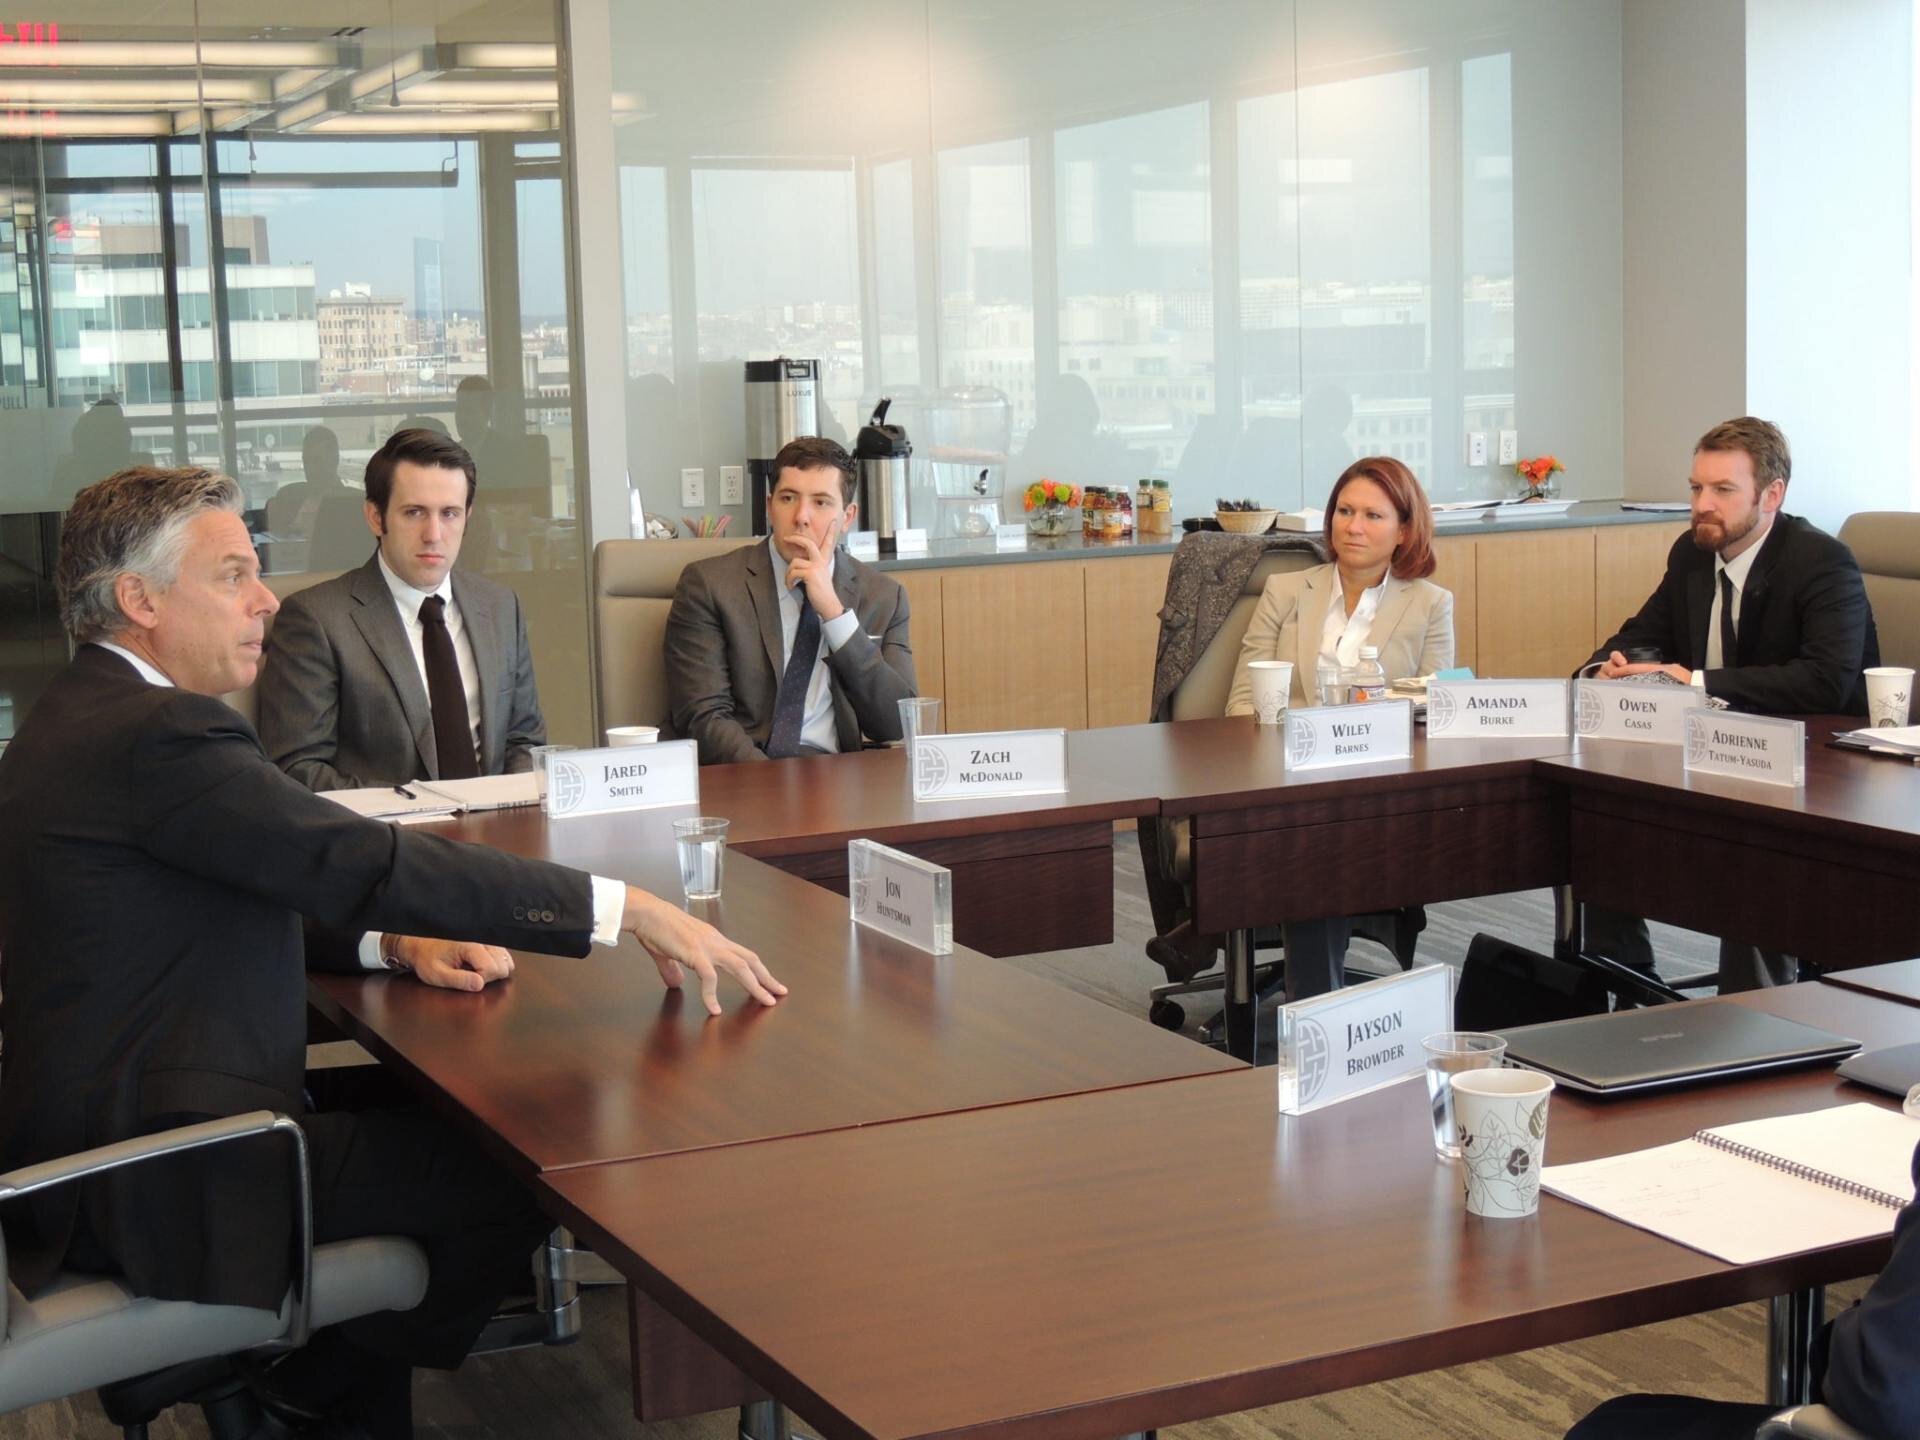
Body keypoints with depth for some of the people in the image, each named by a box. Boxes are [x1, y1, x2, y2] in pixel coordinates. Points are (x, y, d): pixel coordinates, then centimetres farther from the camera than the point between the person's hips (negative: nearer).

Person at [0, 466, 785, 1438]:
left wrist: (392, 941, 2)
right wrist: (629, 910, -25)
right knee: (517, 1167, -3)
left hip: (104, 1135, 10)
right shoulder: (156, 736, -22)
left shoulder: (86, 716, 12)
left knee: (421, 1114, 19)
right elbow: (365, 860, -27)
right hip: (151, 1189, -10)